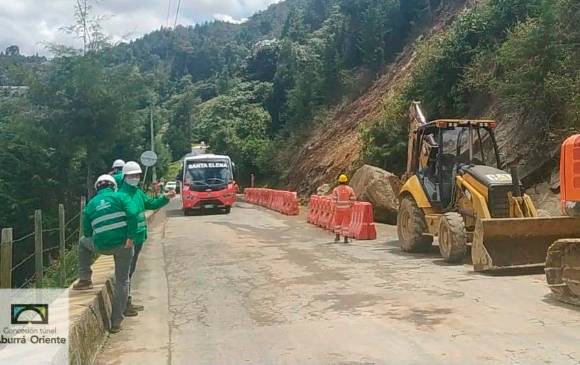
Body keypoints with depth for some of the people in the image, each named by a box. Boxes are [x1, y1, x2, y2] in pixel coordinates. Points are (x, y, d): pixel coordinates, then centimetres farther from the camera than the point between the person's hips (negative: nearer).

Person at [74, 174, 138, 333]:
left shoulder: (90, 205, 12)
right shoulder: (120, 197, 2)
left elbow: (87, 233, 14)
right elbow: (133, 214, -16)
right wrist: (131, 237, -13)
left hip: (102, 246, 1)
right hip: (124, 245, -1)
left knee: (84, 242, 35)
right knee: (122, 281, 13)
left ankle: (85, 279, 29)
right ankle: (116, 322, 14)